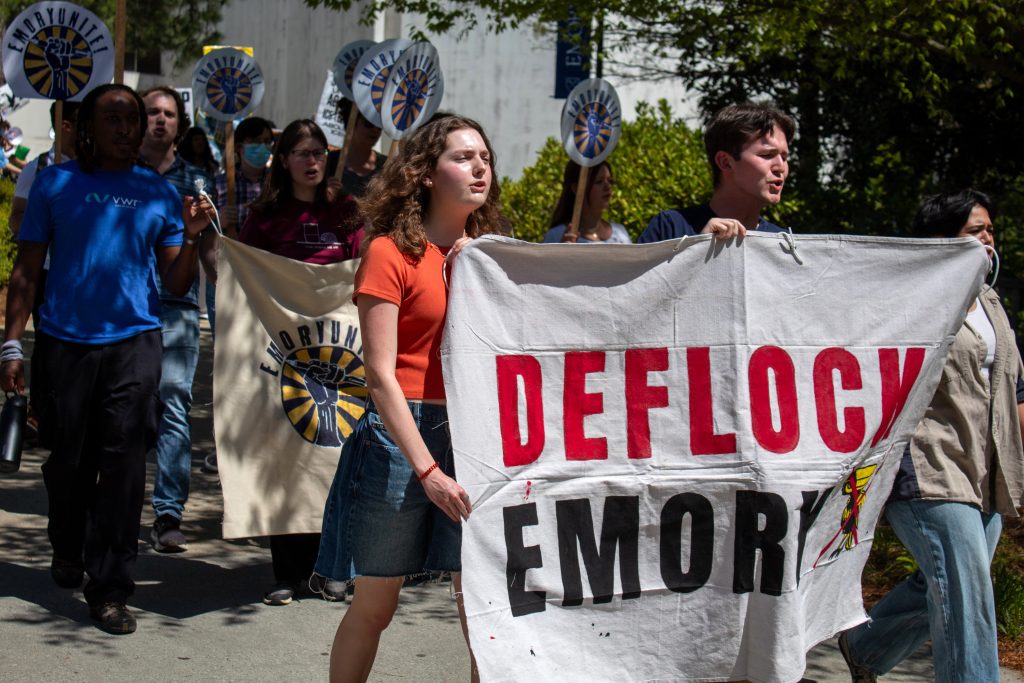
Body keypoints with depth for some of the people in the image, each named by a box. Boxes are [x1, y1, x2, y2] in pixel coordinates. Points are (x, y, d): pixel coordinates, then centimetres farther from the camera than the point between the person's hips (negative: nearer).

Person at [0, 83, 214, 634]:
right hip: (64, 341, 0)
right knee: (68, 459, 9)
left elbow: (176, 284, 8)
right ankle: (68, 552, 36)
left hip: (132, 341, 0)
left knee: (123, 463, -4)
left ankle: (110, 588, 3)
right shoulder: (55, 182, 5)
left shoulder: (158, 193, 9)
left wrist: (192, 236, -9)